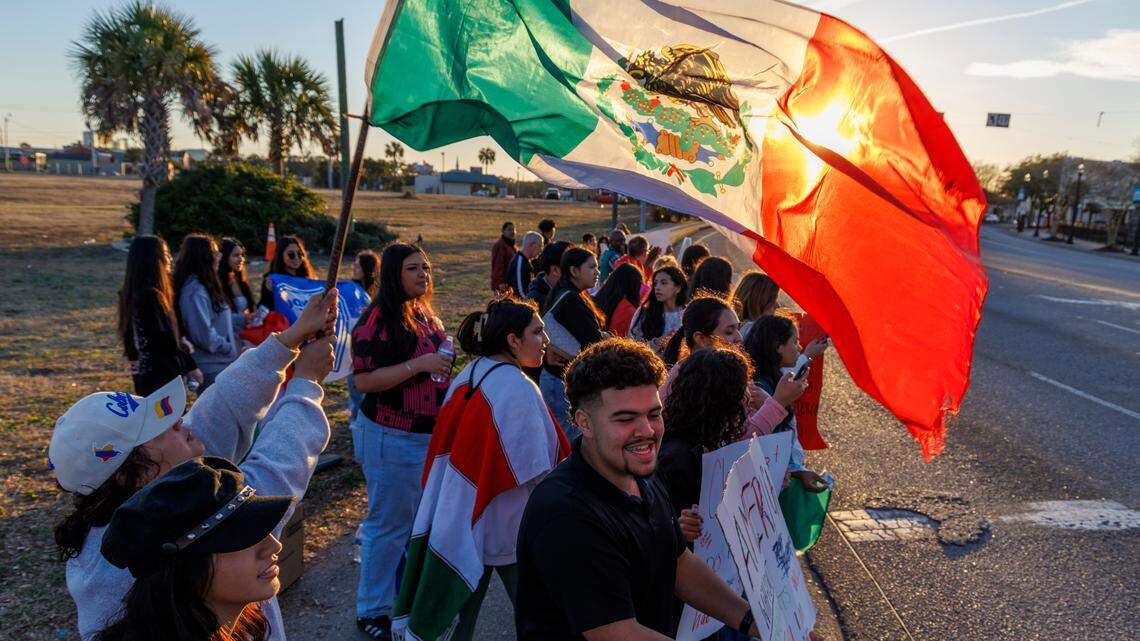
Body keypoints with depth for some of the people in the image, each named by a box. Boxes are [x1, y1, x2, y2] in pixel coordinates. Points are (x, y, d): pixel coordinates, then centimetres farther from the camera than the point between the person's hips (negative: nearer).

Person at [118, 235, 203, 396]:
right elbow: (166, 340, -19)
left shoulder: (133, 294, 10)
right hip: (161, 375, -10)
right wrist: (190, 366, -11)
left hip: (144, 374, 10)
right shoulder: (151, 295, -19)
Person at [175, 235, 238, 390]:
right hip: (211, 367, -10)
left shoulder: (204, 286, 12)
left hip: (220, 364, 10)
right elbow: (204, 335, -23)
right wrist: (229, 348, -11)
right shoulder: (195, 291, -19)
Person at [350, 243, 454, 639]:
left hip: (431, 433, 8)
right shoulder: (378, 318, -14)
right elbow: (363, 380, -21)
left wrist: (445, 365, 8)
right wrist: (418, 364, -25)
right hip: (392, 438, -7)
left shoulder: (426, 316, 9)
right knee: (390, 524, 4)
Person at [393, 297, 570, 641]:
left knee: (461, 611, 19)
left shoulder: (467, 375, 2)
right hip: (505, 527, -7)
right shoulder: (519, 390, -22)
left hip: (455, 518, 8)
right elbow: (537, 473, -21)